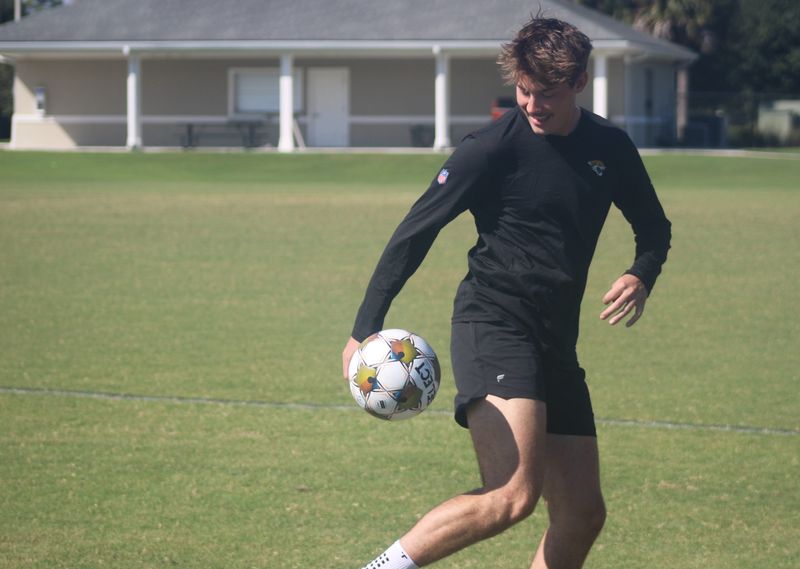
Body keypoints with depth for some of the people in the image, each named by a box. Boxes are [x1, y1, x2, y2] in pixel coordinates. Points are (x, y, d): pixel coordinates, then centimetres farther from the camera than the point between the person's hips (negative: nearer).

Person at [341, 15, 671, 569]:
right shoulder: (493, 147, -8)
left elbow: (654, 229, 24)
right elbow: (416, 232, -6)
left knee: (583, 514, 7)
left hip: (556, 345, 7)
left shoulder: (610, 147, 10)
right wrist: (366, 328, -14)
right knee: (514, 496, -26)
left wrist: (641, 277, 0)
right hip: (494, 329, -7)